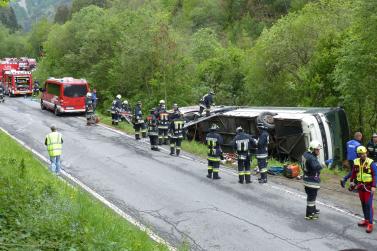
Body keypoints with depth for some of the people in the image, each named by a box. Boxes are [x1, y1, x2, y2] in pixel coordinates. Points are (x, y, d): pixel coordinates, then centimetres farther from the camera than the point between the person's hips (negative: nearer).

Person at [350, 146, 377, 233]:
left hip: (368, 186, -6)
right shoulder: (356, 162, 1)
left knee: (368, 204, -8)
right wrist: (352, 181, 10)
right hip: (360, 186, 6)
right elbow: (354, 172, 15)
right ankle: (366, 220, 27)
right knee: (363, 204, 14)